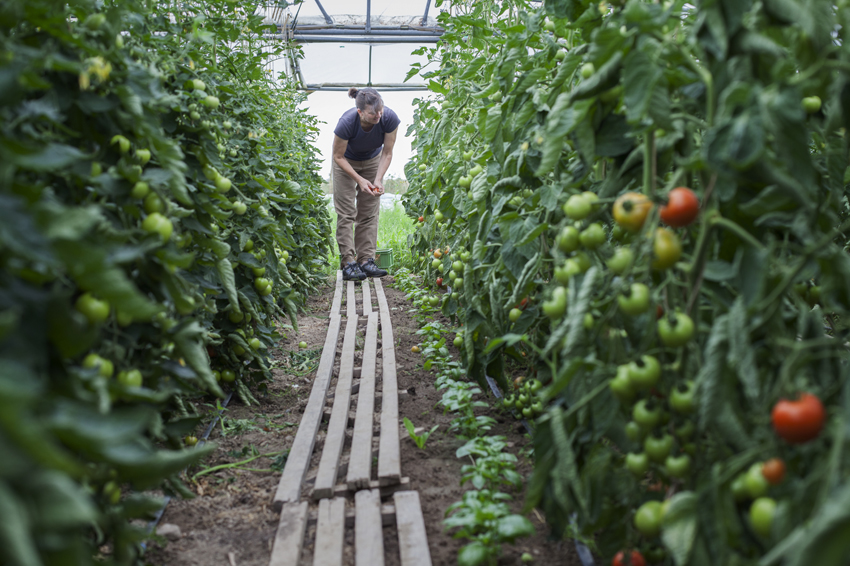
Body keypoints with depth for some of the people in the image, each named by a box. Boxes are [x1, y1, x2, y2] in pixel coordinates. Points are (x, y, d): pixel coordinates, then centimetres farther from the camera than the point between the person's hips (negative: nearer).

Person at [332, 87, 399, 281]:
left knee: (370, 212, -1)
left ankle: (366, 260, 2)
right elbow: (339, 157, -21)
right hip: (347, 162, -3)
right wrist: (359, 180, -27)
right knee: (346, 212, -9)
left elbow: (387, 153, -16)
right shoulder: (346, 123, -36)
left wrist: (378, 180, -26)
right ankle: (348, 263, -9)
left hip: (373, 161, 3)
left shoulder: (389, 119, -30)